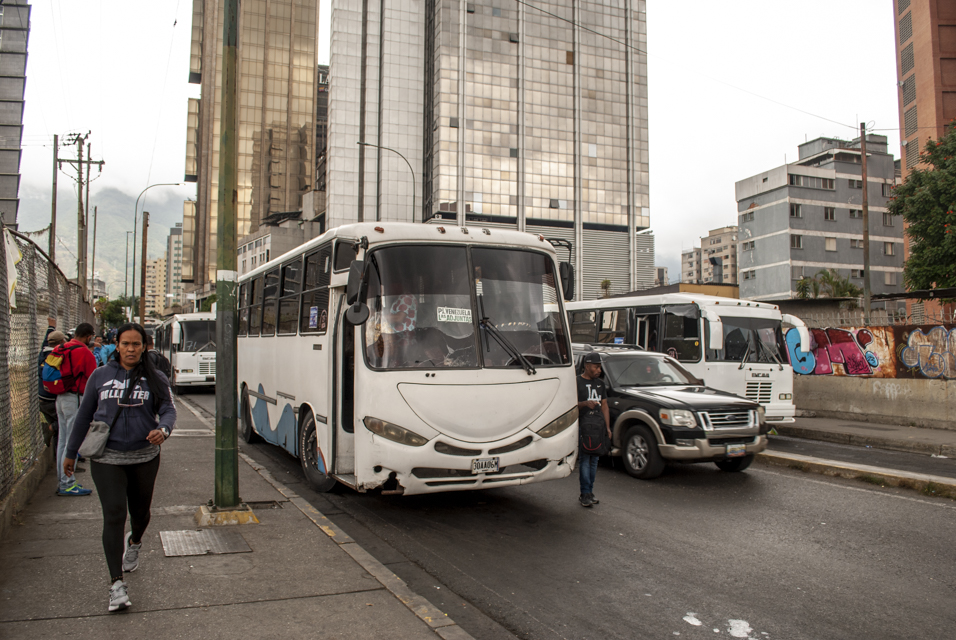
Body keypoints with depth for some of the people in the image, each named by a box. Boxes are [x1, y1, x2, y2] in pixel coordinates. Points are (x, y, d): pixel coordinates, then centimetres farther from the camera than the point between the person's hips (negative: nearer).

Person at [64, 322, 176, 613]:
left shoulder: (156, 379, 2)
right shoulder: (100, 376, 4)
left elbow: (168, 410, -5)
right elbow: (84, 416, 12)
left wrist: (163, 430, -29)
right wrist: (71, 453, 16)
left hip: (144, 457, 1)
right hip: (107, 458, -1)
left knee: (140, 511, 15)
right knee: (114, 515, -10)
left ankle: (134, 542, 51)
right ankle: (116, 584, -6)